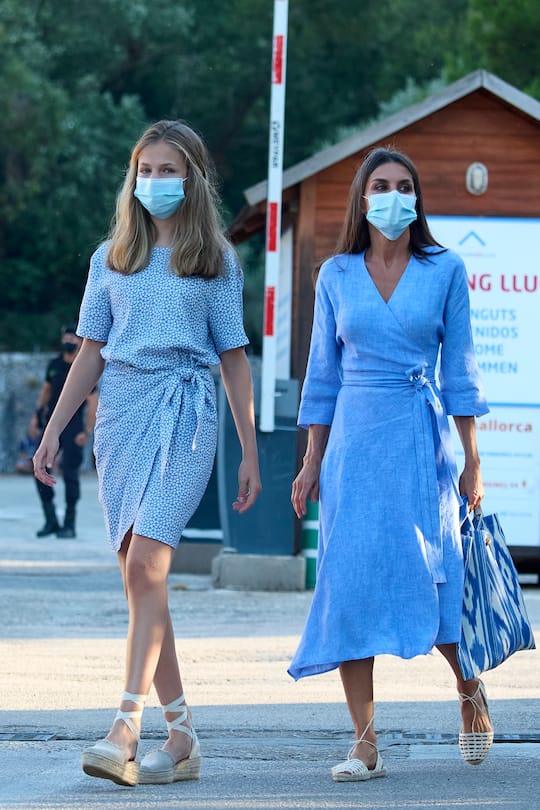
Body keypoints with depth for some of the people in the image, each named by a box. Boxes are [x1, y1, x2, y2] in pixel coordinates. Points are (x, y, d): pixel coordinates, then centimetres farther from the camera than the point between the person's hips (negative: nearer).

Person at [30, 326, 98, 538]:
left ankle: (69, 524, 3)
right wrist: (36, 417, 14)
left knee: (69, 473, -7)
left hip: (72, 428, -6)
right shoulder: (55, 364, 10)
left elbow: (93, 402, -12)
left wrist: (87, 432, -20)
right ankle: (51, 521, 9)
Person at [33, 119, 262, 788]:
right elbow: (91, 351, 16)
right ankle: (181, 735, 8)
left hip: (184, 414, -4)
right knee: (139, 578, 1)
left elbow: (233, 358, 7)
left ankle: (125, 729, -27)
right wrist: (54, 428, 8)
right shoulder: (111, 258, 15)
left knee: (145, 562, -20)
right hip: (120, 413, 4)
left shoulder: (216, 262, 7)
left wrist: (250, 454, 4)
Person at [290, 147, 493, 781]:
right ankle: (364, 744, -1)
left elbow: (458, 370, 4)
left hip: (423, 442, -1)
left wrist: (472, 462, 1)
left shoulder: (444, 270, 3)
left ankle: (471, 691, 27)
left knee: (435, 579, -4)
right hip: (354, 441, 1)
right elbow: (323, 373, 11)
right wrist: (312, 462, 7)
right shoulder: (336, 276, 7)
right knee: (351, 584, -6)